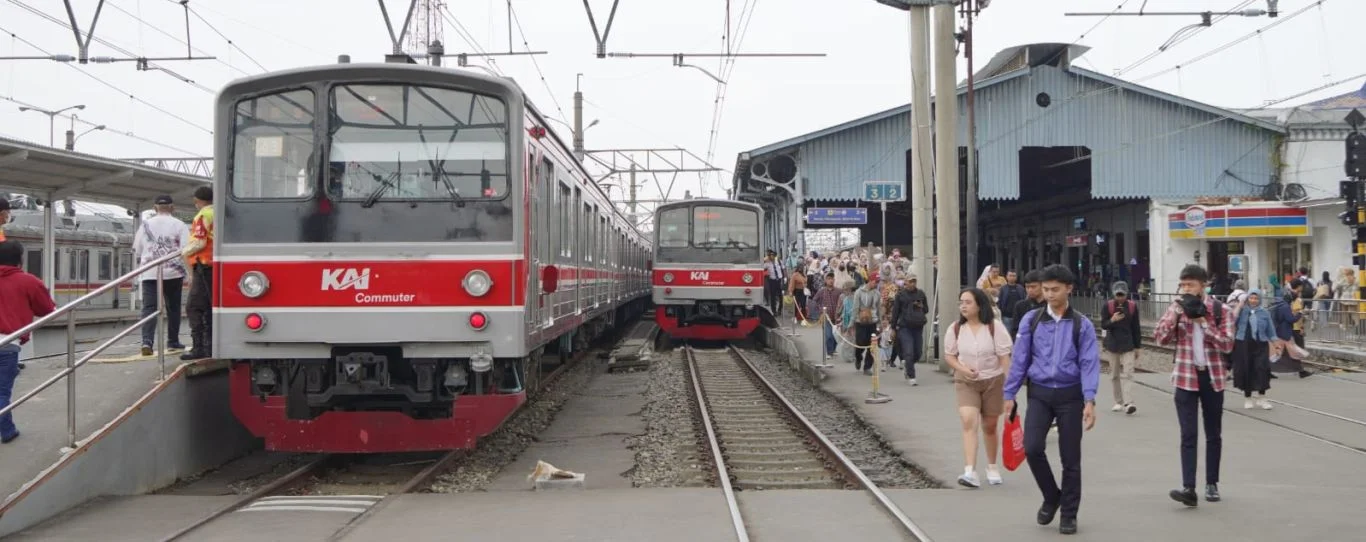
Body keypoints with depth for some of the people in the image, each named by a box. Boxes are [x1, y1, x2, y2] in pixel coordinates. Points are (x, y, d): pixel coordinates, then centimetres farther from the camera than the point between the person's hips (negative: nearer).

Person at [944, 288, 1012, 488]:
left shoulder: (995, 327, -10)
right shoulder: (955, 328, -3)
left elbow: (1004, 358, -9)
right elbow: (949, 355, 7)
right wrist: (962, 369, -13)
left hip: (993, 381, -1)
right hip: (966, 382, 1)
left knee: (990, 426, 11)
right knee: (968, 422, -18)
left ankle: (992, 468, 33)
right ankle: (970, 472, -25)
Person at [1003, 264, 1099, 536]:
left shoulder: (1082, 324, -2)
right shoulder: (1031, 320, 2)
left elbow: (1089, 363, -7)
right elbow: (1019, 358, 5)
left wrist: (1089, 401, -18)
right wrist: (1009, 394, 4)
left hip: (1070, 395, -1)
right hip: (1039, 393, 1)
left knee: (1070, 457, 5)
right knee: (1032, 447, -14)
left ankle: (1069, 514, 20)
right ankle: (1051, 496, 13)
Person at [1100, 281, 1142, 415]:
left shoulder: (1132, 306, 0)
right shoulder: (1108, 306, -2)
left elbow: (1136, 328, 6)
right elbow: (1103, 325, -5)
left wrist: (1137, 346, 7)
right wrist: (1112, 320, -27)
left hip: (1128, 345, -1)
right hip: (1112, 345, 1)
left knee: (1127, 374, -11)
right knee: (1115, 375, 9)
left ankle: (1128, 403, -19)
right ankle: (1119, 402, 21)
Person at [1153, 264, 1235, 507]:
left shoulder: (1221, 310, -4)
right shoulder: (1176, 307, 3)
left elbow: (1227, 344, -13)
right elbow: (1160, 338, -5)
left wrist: (1202, 321, -17)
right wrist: (1175, 314, -18)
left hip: (1212, 377, 0)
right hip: (1186, 378, 0)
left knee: (1213, 434, 11)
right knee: (1188, 434, -8)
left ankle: (1212, 483, 24)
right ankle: (1188, 488, -15)